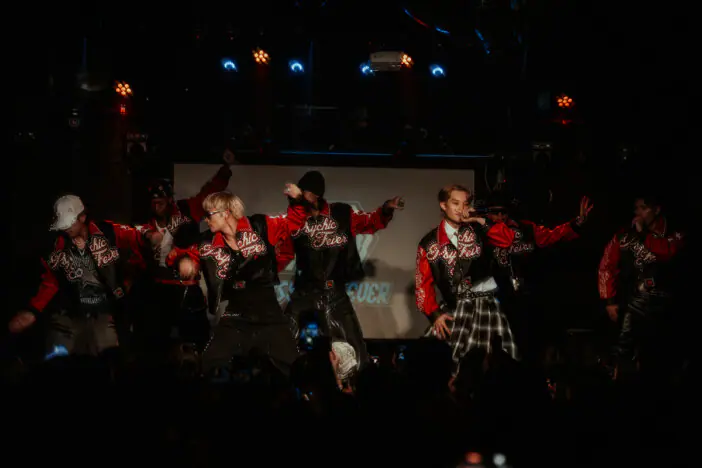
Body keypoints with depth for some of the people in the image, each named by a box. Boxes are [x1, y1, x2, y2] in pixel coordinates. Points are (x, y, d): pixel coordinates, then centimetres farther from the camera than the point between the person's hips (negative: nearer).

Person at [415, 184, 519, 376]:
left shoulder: (478, 231, 5)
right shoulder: (429, 243, 5)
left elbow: (508, 239, -10)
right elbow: (423, 284, 5)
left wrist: (480, 220, -13)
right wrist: (434, 314, -6)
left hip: (486, 305, 0)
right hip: (454, 309, 0)